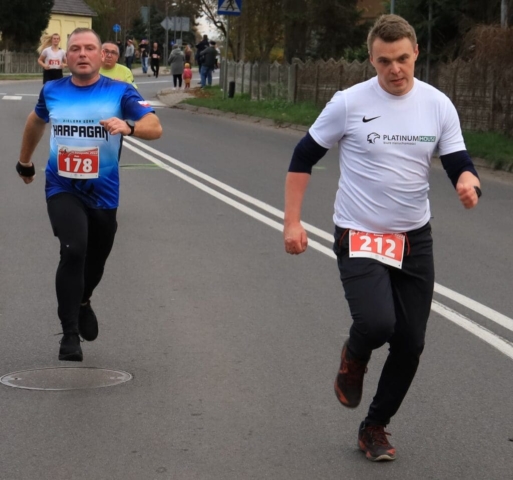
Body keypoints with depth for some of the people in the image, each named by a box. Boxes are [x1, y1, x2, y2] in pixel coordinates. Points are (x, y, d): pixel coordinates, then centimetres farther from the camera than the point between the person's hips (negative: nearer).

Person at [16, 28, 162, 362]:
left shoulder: (120, 92, -7)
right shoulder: (52, 91, 0)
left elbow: (155, 128, -19)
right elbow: (37, 121, 22)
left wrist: (128, 126, -40)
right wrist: (25, 162, 31)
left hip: (103, 192, 1)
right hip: (63, 188, -1)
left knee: (95, 261, 17)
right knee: (74, 251, -24)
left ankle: (83, 302, 53)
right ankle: (70, 335, -15)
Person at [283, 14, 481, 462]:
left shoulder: (438, 105, -3)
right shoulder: (349, 103, -11)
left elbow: (459, 164, 0)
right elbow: (303, 159, -1)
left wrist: (468, 182, -25)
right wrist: (292, 222, -7)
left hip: (415, 239, 4)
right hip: (359, 238, -3)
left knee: (410, 345, 6)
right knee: (377, 324, -25)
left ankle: (375, 427, 29)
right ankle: (354, 357, 13)